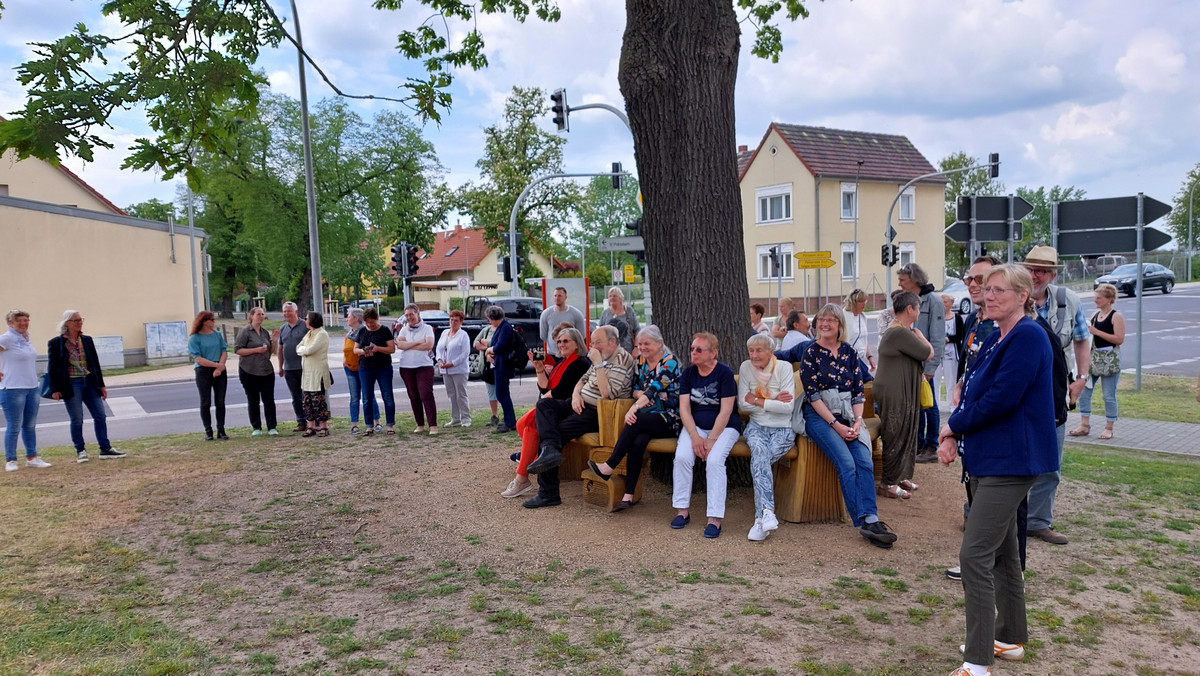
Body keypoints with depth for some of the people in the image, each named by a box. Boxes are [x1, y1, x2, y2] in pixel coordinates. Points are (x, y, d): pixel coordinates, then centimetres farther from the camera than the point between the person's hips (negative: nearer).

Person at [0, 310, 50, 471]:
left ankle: (31, 458, 19)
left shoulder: (26, 338, 11)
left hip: (32, 388, 7)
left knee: (30, 425, 12)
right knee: (14, 426, -1)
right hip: (13, 389, -7)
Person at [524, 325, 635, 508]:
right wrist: (576, 395, -1)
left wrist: (598, 364, -23)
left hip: (597, 413, -10)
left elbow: (607, 394, -25)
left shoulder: (622, 360, -15)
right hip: (581, 405, 10)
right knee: (543, 404, -9)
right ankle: (550, 449, -30)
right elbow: (583, 380, 22)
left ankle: (548, 493, -13)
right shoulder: (602, 357, 15)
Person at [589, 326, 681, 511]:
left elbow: (654, 388, -21)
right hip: (646, 416, 5)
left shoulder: (669, 362, -7)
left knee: (636, 420, -33)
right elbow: (634, 390, 17)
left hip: (668, 419, -5)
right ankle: (628, 495, -34)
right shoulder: (640, 361, 14)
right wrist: (639, 394, -8)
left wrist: (635, 407, -33)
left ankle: (608, 467, -29)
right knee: (638, 441, -29)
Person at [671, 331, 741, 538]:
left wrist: (711, 439, -19)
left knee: (714, 460, -29)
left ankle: (715, 518, -25)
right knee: (682, 457, -23)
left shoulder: (725, 373, -9)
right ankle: (682, 510, -11)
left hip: (724, 428, -4)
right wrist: (695, 437, -15)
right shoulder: (688, 374, 4)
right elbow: (684, 408, -2)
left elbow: (725, 411, -13)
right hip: (695, 426, 4)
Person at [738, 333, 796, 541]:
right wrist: (774, 401, -11)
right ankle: (767, 513, -40)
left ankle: (761, 519, -27)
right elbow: (742, 405, -4)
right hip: (757, 426, 2)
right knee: (760, 452, -32)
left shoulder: (784, 368, -7)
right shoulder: (746, 368, 2)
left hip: (783, 428, -2)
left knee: (758, 459, -28)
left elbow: (788, 406, -16)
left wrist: (758, 401, -11)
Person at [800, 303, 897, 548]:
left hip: (848, 416, 4)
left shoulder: (850, 353, 12)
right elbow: (813, 394, -6)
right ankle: (865, 521, -25)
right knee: (847, 464, -24)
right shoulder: (810, 353, 1)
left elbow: (859, 391, 11)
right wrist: (836, 425, -14)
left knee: (865, 462, -21)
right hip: (819, 417, -4)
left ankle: (869, 520, -26)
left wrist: (857, 422, -6)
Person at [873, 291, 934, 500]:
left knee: (906, 434, 17)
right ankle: (891, 484, 5)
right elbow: (928, 353, -15)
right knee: (896, 437, -3)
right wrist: (920, 337, 1)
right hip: (894, 394, -11)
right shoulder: (901, 334, -22)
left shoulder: (893, 331, 14)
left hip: (903, 393, 11)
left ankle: (902, 477, 27)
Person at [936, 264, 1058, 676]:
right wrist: (953, 437, -4)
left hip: (1010, 461, -10)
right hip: (989, 458, 10)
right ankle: (1011, 639, 33)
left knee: (975, 555, -12)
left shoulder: (1028, 337, -15)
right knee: (1000, 551, 19)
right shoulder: (996, 339, 14)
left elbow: (1001, 399, -23)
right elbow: (973, 393, 13)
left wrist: (954, 425, -9)